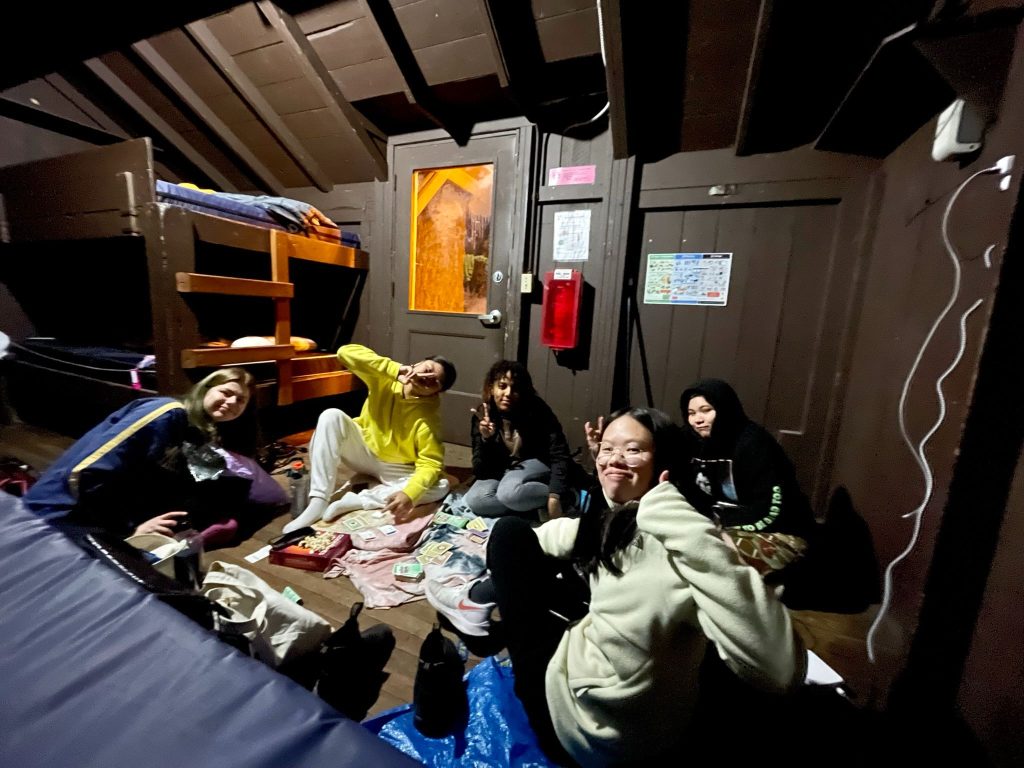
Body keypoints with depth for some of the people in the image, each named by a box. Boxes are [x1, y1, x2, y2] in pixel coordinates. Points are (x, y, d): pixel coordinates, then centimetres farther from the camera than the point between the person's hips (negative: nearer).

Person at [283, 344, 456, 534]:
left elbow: (431, 463, -27)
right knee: (331, 416, -25)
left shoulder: (429, 414, -23)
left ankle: (352, 500, -26)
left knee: (441, 487, -26)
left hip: (394, 468, -1)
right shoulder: (384, 376, -16)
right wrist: (396, 369, -35)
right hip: (362, 452, 2)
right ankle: (318, 503, -27)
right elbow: (345, 352, -29)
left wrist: (409, 494, -46)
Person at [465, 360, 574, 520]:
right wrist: (485, 439, -33)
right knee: (474, 500, -24)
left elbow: (560, 455, -22)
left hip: (536, 463, -4)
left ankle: (561, 498, -13)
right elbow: (480, 472, -15)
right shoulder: (482, 415, -13)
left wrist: (554, 496, -33)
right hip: (501, 470, 4)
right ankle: (536, 505, -13)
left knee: (509, 493, -35)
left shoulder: (536, 409, -20)